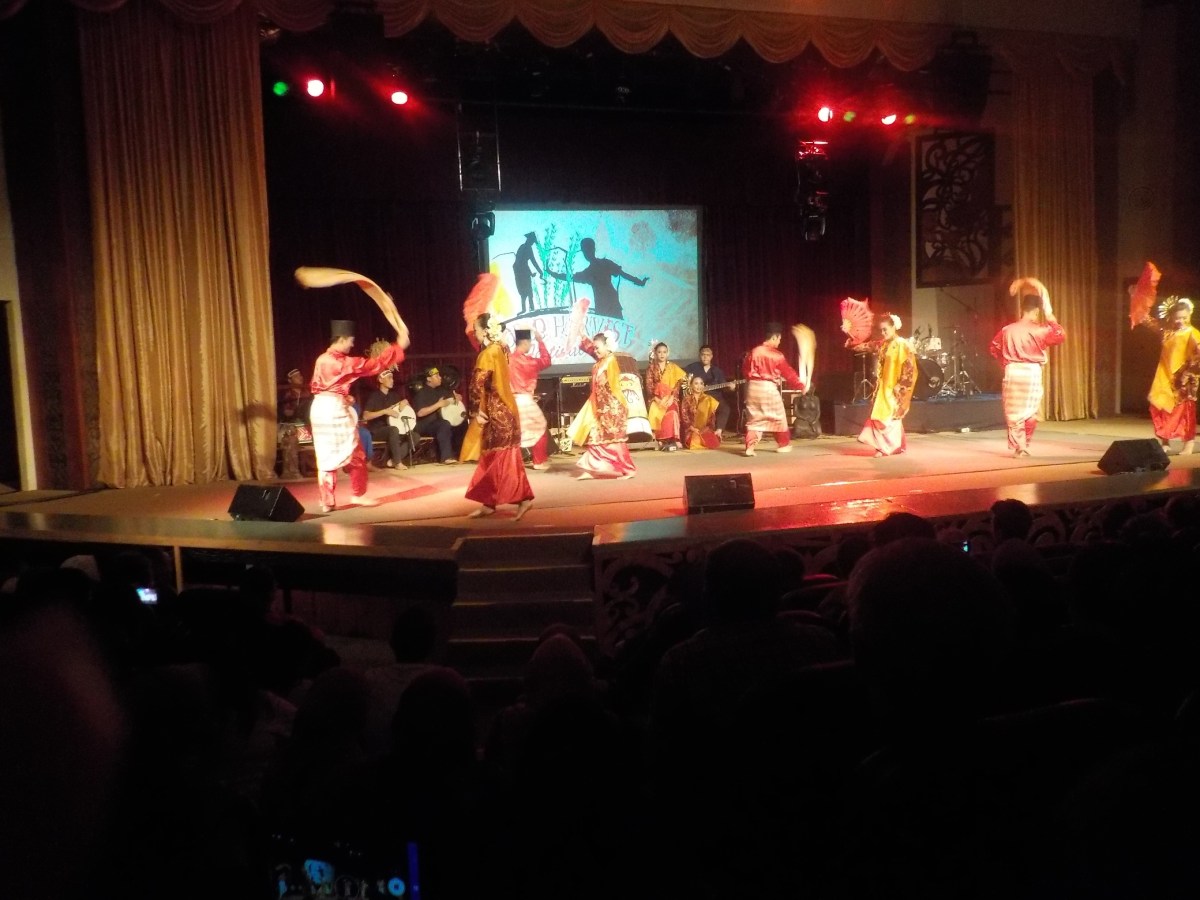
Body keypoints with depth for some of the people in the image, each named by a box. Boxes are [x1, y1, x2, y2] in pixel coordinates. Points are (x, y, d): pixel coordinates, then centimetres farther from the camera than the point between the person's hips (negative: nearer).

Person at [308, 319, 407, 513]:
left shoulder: (322, 360, 11)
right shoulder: (343, 362, -14)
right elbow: (371, 365, -12)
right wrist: (398, 346, -8)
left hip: (319, 408, 8)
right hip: (335, 410, -8)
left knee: (325, 457, 8)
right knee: (355, 455, 7)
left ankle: (327, 502, 8)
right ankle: (358, 495, 13)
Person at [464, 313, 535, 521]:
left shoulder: (488, 353, -16)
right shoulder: (499, 348, 11)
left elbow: (478, 384, -19)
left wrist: (478, 411, -15)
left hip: (496, 411, -9)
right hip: (503, 408, 9)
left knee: (500, 459, -5)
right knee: (493, 457, 11)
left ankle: (523, 499, -5)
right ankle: (489, 502, 15)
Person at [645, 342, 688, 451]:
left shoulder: (673, 367, 11)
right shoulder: (651, 368, 8)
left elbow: (678, 384, 2)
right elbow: (649, 386, 0)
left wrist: (671, 398, -13)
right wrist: (657, 399, -14)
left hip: (670, 398, 0)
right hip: (656, 399, 0)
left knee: (671, 413, -31)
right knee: (656, 415, -30)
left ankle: (672, 440, -30)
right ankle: (662, 441, -25)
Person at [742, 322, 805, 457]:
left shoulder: (753, 352, 4)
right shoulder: (777, 355, -9)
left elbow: (745, 370, 11)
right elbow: (788, 373, -2)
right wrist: (800, 385, 10)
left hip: (753, 387, 4)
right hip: (769, 388, -4)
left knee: (754, 418, 7)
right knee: (778, 417, 14)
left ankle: (750, 446, -8)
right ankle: (784, 444, 25)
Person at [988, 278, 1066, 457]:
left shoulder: (1007, 330, 0)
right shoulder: (1040, 330, -9)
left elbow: (994, 348, 7)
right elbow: (1061, 336, -2)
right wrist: (1050, 317, 2)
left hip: (1012, 372, 2)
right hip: (1032, 373, -2)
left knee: (1014, 411, 5)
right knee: (1030, 412, 12)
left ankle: (1018, 447, 2)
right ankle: (1024, 446, 16)